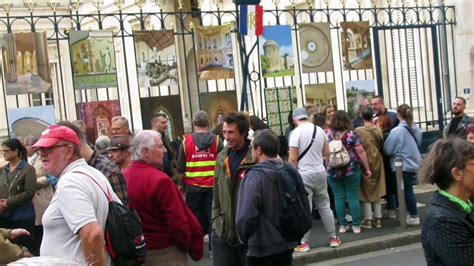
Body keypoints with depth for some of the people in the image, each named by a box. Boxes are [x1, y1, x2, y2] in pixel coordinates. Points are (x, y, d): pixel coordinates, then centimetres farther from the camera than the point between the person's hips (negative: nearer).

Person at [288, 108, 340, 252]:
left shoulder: (296, 132, -12)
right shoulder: (319, 130, 5)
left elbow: (293, 159, -14)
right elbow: (327, 153, 12)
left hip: (304, 174, -5)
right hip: (320, 172, 5)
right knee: (325, 206, 15)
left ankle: (304, 243, 4)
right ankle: (333, 238, 21)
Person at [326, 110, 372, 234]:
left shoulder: (327, 134, -2)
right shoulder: (351, 134, -7)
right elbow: (361, 152, -8)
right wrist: (367, 169, -2)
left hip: (333, 171, 1)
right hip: (351, 170, -1)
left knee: (338, 197, 6)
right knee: (353, 197, 4)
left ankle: (342, 225, 10)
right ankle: (356, 225, 8)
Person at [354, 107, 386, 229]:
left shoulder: (358, 130, -16)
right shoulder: (378, 129, -3)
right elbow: (382, 145, 6)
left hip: (365, 162, -4)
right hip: (377, 162, 4)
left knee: (366, 191, 6)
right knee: (377, 190, 12)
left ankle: (368, 220, 7)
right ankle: (378, 219, 16)